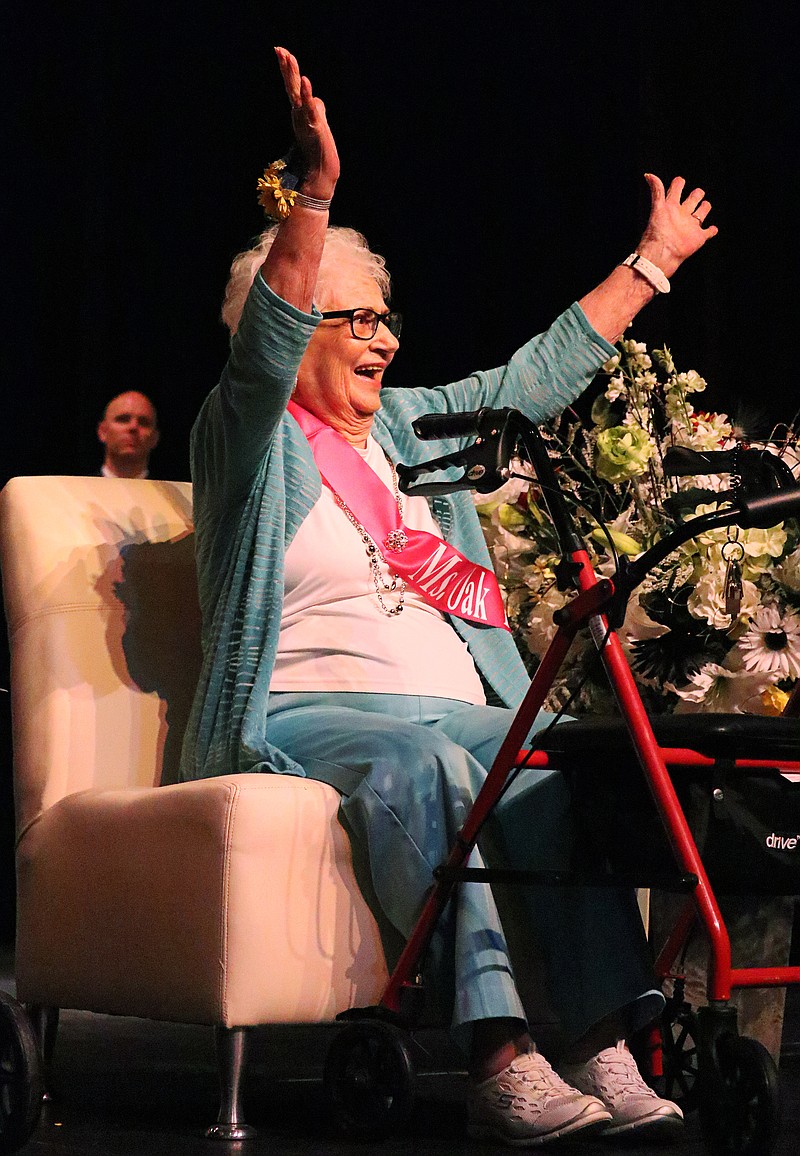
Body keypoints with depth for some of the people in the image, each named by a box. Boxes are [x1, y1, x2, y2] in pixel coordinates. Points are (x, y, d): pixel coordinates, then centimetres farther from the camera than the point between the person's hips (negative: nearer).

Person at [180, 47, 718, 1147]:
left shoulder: (409, 423, 24)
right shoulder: (251, 436, 4)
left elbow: (536, 376, 30)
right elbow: (266, 344, -16)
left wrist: (652, 261, 33)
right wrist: (315, 194, -29)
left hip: (460, 709, 6)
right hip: (304, 712, -6)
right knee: (421, 760, -39)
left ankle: (606, 1049, -37)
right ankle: (501, 1058, -49)